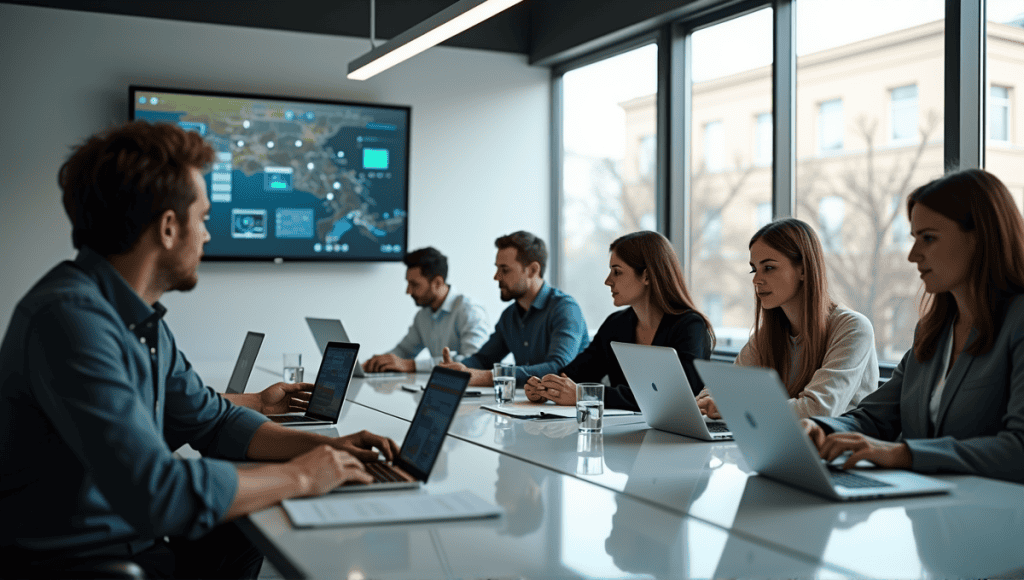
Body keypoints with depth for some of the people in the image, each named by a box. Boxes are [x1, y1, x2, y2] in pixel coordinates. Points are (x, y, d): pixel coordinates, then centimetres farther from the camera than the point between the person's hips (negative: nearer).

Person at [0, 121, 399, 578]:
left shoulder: (142, 317, 6)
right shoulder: (71, 317, -26)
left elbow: (211, 421, 16)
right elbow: (156, 492, -33)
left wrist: (325, 447, 1)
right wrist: (298, 477, -19)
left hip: (139, 539, 9)